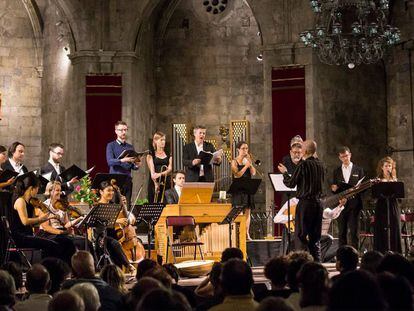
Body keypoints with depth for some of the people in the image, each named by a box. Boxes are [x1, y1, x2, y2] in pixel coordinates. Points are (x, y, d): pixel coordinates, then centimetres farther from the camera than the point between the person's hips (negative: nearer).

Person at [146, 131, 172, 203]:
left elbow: (170, 169, 1)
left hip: (166, 183, 2)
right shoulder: (151, 154, 7)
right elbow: (152, 171, -4)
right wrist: (156, 183, -17)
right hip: (154, 182, -2)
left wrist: (160, 174, -18)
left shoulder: (168, 155, 14)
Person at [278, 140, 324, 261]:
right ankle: (316, 263, 15)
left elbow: (291, 183, -9)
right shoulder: (320, 165, 7)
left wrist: (284, 173, 9)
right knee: (315, 236, 13)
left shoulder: (304, 165, -13)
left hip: (305, 202, -7)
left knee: (301, 235, -3)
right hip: (317, 202, 7)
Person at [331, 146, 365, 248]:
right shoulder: (336, 171, 13)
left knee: (354, 232, -4)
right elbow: (334, 189, 14)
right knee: (341, 232, 2)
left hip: (354, 204, -2)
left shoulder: (359, 170, 8)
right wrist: (333, 189, -9)